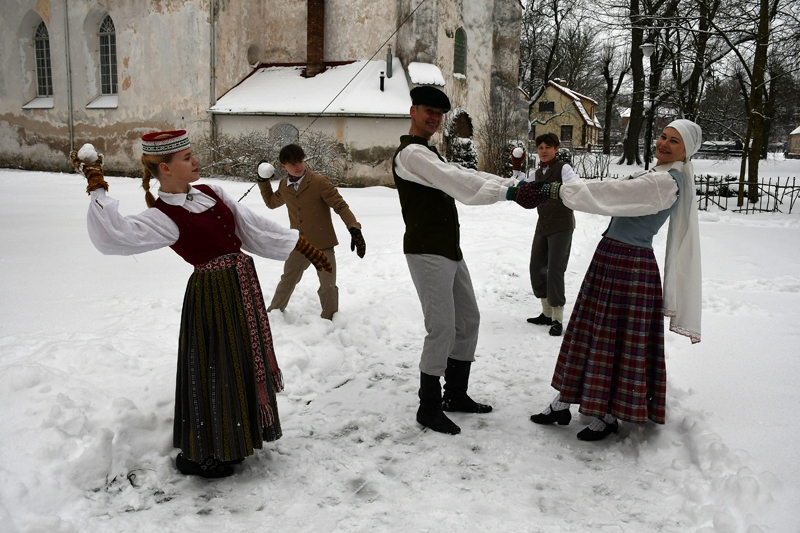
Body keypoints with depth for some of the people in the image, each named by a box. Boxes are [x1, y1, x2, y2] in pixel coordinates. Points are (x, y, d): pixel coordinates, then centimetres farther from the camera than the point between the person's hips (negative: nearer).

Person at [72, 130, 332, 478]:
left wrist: (303, 247, 10)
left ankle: (234, 439, 40)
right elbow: (114, 235, -29)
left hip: (244, 286, 8)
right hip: (213, 296, -8)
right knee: (216, 369, 0)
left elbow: (256, 228, 10)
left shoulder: (211, 193, 7)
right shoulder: (163, 216, -14)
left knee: (245, 364, 19)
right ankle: (200, 454, 21)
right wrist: (97, 188, -30)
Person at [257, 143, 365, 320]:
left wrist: (354, 228, -28)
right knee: (287, 282, 20)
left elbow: (340, 205, -15)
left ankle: (329, 319, 17)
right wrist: (263, 181, 16)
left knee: (328, 287, -2)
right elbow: (271, 202, 26)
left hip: (323, 245, -5)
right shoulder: (284, 187, 5)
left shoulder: (320, 182, -14)